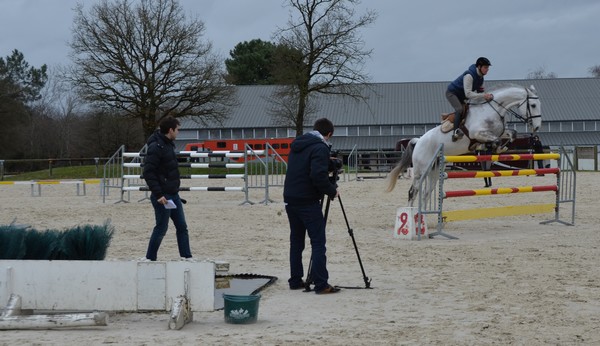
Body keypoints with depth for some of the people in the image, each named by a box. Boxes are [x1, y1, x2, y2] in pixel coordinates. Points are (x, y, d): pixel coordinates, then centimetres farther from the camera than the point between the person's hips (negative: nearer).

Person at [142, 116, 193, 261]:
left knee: (182, 226, 10)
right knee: (161, 228, -1)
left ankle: (186, 257, 15)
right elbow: (148, 173, -21)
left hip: (173, 195, 9)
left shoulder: (168, 145, 13)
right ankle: (150, 259, 11)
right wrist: (158, 194, -24)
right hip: (162, 196, -9)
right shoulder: (156, 147, -17)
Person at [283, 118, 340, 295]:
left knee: (296, 241, 14)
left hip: (290, 200, 8)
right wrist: (332, 191, -7)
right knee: (318, 242, -6)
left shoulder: (297, 145, 13)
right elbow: (318, 176, -22)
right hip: (308, 202, -8)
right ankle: (321, 284, -9)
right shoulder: (320, 148, -12)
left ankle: (295, 281, 17)